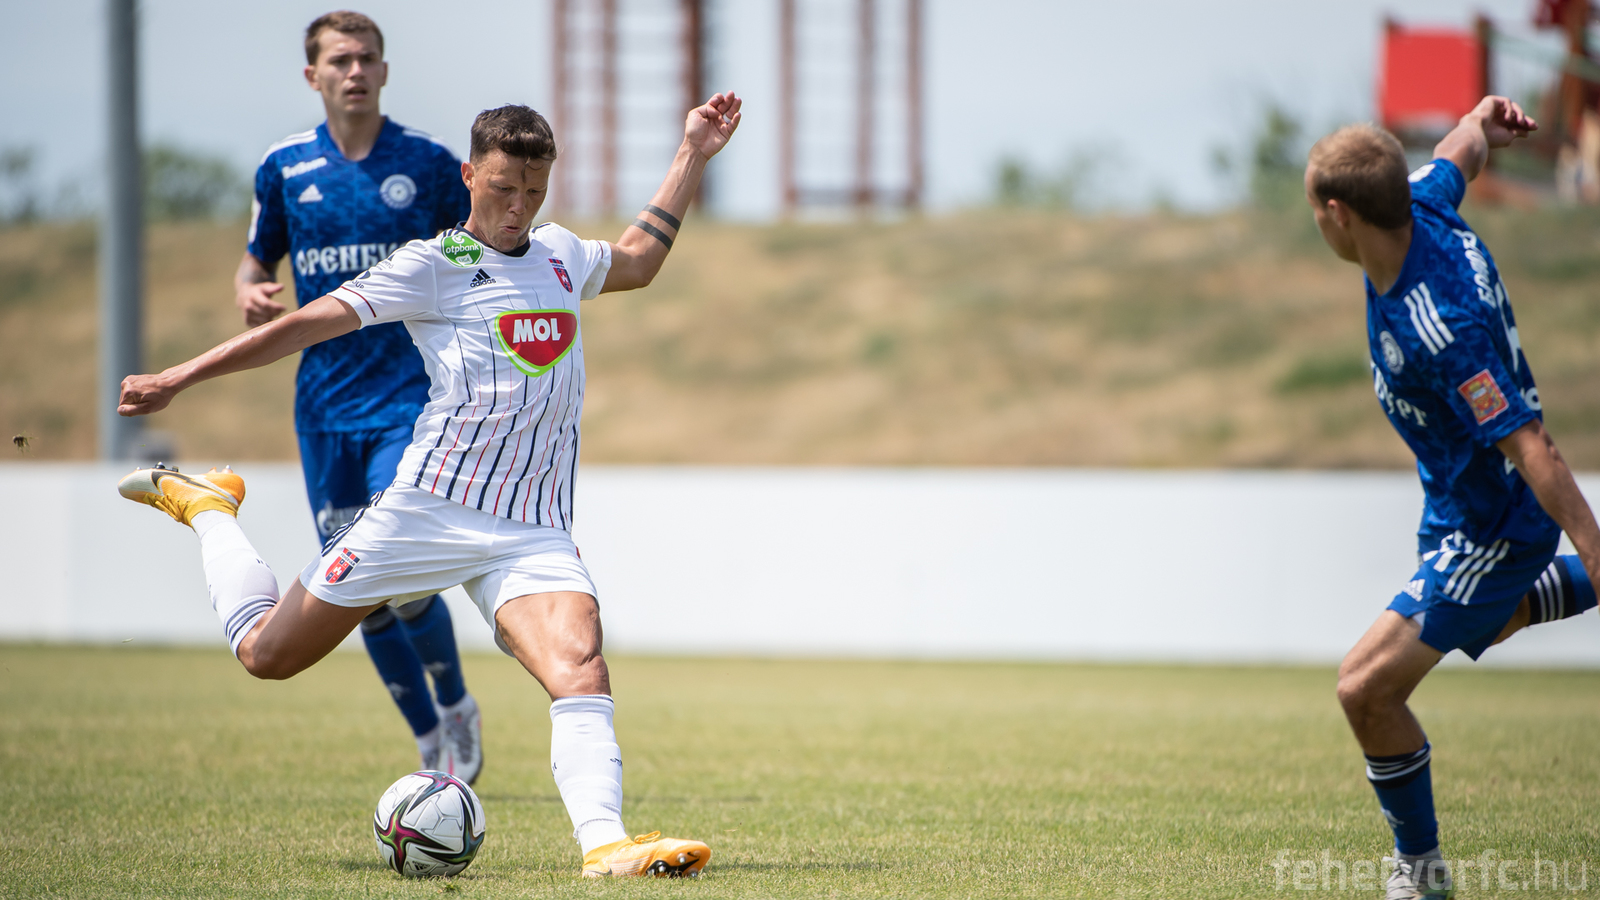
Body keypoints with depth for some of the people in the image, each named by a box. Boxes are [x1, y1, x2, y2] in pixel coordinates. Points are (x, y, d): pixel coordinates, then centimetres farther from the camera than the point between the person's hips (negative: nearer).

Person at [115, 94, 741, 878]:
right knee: (266, 653, 6)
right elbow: (311, 323, -9)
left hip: (534, 533, 4)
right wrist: (182, 377, -15)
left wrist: (693, 156, 34)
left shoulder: (558, 254, 16)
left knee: (580, 668, -24)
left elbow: (636, 260, 38)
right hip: (430, 510, -4)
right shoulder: (434, 264, -4)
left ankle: (605, 843, -36)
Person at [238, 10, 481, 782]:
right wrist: (249, 294, -5)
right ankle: (434, 746, 20)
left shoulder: (429, 163, 0)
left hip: (411, 395, -3)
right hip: (324, 405, 3)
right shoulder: (284, 167, 5)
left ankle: (457, 707, 10)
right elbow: (258, 258, 16)